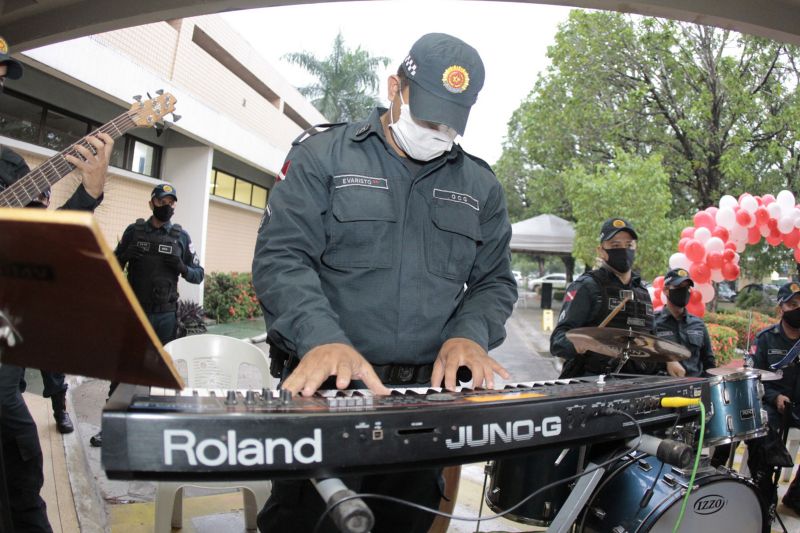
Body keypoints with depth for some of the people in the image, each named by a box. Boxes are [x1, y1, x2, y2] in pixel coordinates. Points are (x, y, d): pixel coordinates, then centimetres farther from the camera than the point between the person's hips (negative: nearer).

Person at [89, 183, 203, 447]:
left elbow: (198, 275, 6)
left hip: (165, 314, 0)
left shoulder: (181, 236, 5)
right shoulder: (134, 231, 6)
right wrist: (125, 255, -10)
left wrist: (182, 267, -14)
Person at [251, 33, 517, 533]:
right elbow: (281, 258, -8)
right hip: (325, 386, -3)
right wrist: (322, 339, -26)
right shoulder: (323, 156, 0)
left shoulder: (480, 185, 11)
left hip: (428, 394, 4)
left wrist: (469, 334, -10)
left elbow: (496, 280, 12)